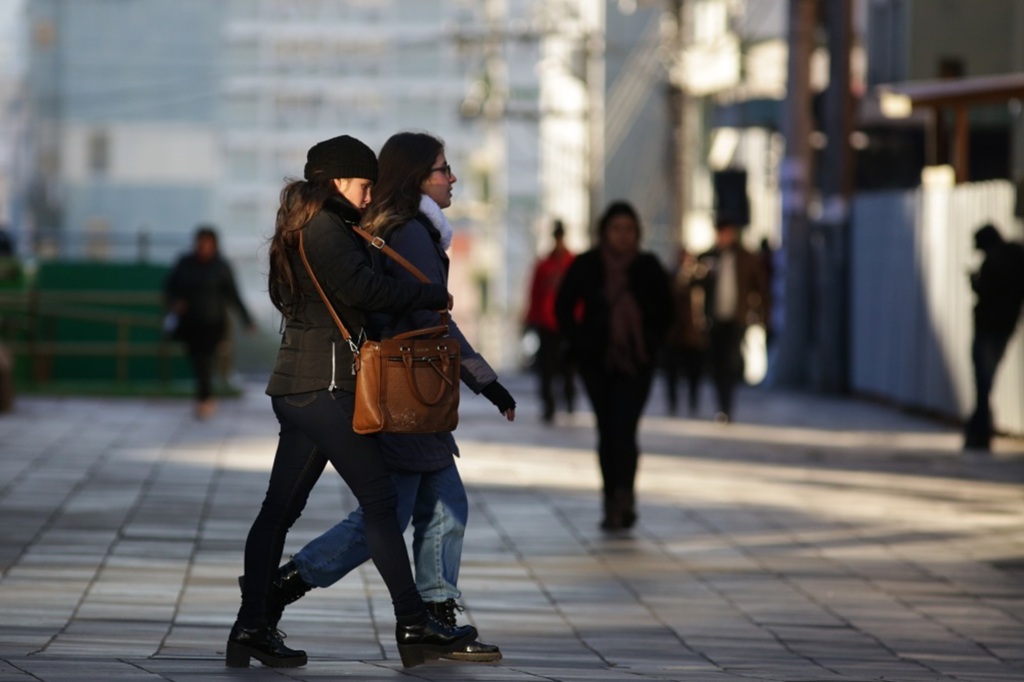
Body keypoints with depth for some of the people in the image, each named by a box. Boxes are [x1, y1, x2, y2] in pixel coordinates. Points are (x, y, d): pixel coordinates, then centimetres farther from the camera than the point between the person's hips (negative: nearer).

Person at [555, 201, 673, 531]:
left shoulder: (649, 267, 1)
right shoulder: (586, 266, 1)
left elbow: (665, 311, 10)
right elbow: (563, 306, 8)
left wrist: (651, 343, -1)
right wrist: (580, 341, 0)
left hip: (637, 363, -2)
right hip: (597, 362, 2)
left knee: (623, 428, -16)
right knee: (608, 431, 7)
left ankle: (621, 499, -23)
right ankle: (618, 504, 15)